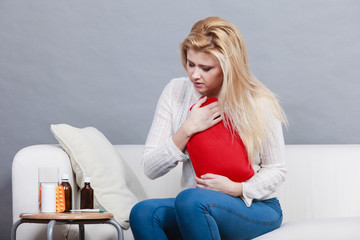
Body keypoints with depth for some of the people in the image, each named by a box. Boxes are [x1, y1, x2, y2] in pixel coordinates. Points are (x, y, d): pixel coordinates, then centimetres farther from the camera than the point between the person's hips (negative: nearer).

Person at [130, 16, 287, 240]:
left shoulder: (259, 104, -8)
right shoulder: (176, 92, 0)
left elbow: (276, 170, 1)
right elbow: (151, 168, -1)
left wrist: (235, 188, -18)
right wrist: (187, 129, -15)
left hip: (255, 207, -4)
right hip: (196, 208, 4)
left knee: (190, 199, -35)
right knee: (143, 212, -27)